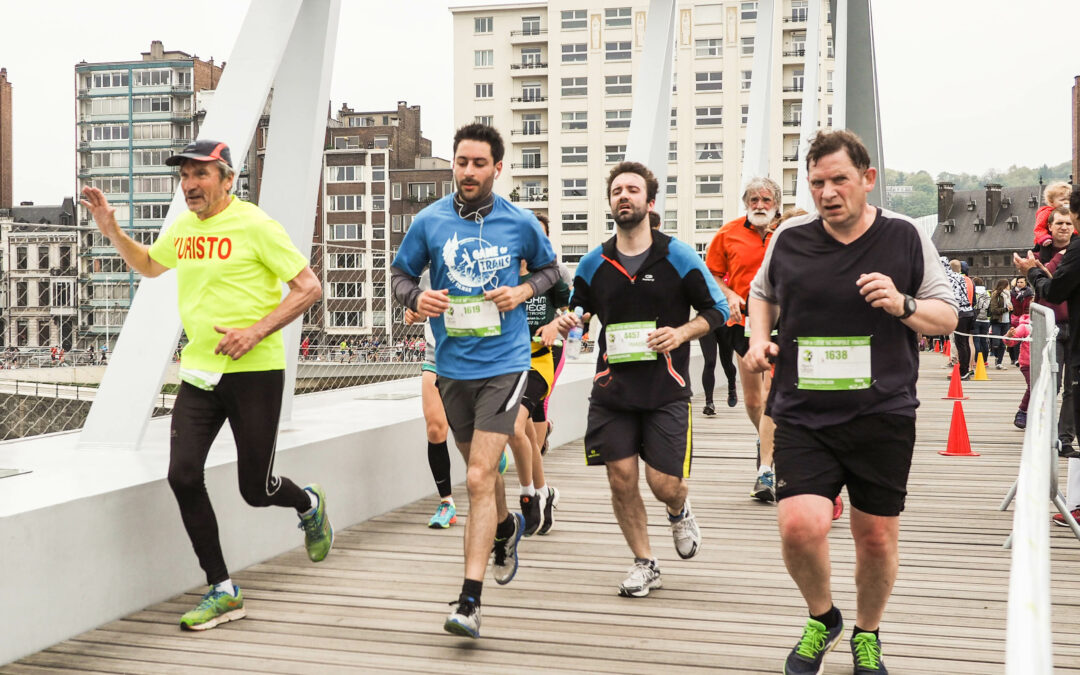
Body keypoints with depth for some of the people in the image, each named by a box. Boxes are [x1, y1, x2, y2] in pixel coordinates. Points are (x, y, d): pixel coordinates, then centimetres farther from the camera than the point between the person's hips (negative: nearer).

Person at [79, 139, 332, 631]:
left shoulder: (254, 226, -10)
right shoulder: (183, 228, 9)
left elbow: (309, 287, -11)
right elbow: (147, 264, 30)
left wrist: (256, 332, -20)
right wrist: (111, 229, 13)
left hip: (253, 372, -6)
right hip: (198, 373, 6)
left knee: (256, 490, 0)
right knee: (183, 474, -6)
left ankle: (309, 503, 37)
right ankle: (222, 591, 7)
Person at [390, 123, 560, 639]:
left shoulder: (520, 223, -3)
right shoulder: (429, 221, -1)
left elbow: (549, 267, 14)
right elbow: (400, 272, 11)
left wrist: (523, 291, -7)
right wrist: (417, 298, -11)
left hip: (503, 363, -3)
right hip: (452, 365, 3)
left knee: (479, 478, -12)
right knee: (482, 471, 19)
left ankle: (469, 599, -8)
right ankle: (506, 528, 52)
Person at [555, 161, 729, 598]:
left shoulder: (677, 257, -3)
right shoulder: (594, 264, 5)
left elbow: (718, 309, 2)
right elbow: (577, 312, 18)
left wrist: (681, 334, -14)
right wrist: (567, 323, -6)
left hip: (666, 388, -2)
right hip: (612, 387, 3)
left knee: (664, 483, -6)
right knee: (621, 478, 0)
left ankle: (680, 513, 33)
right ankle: (644, 563, 20)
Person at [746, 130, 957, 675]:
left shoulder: (905, 237, -1)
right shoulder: (788, 239, 3)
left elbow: (948, 315, 5)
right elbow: (762, 293, 23)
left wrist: (904, 306, -16)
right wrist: (759, 339, 4)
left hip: (883, 415, 0)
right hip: (803, 416, 0)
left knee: (877, 537, 8)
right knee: (799, 526, -16)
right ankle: (822, 618, 16)